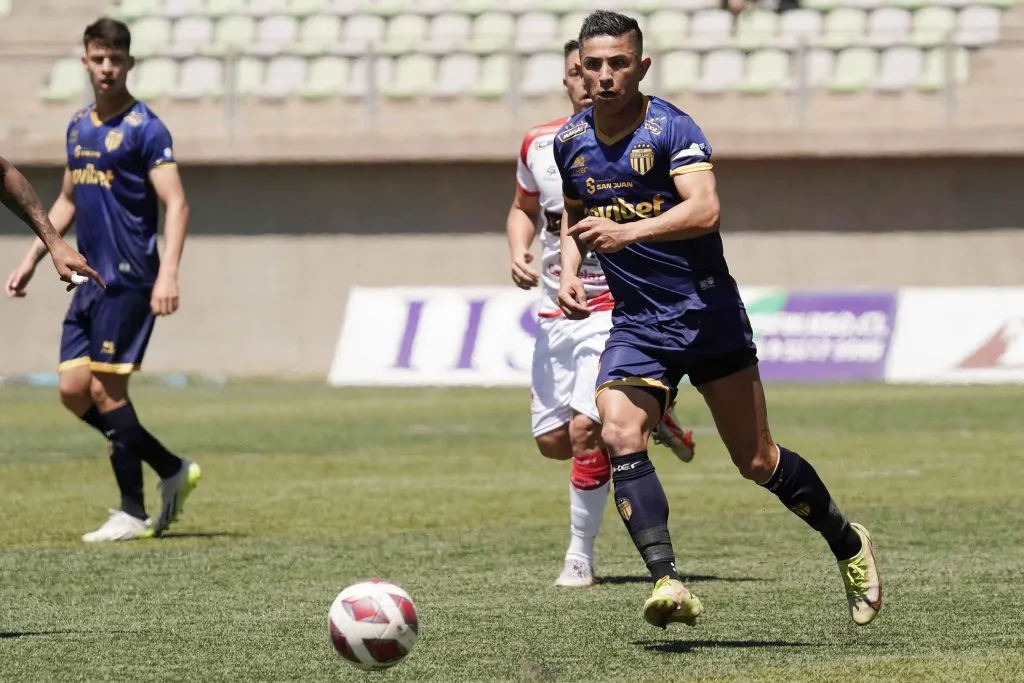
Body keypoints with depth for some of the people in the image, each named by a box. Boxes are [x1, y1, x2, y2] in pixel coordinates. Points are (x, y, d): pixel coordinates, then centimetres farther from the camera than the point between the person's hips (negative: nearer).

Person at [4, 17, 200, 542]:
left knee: (107, 391, -8)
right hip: (91, 280, 8)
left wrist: (168, 274, -26)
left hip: (129, 282, -8)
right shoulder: (79, 126, 14)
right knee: (74, 392, 4)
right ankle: (173, 470, 17)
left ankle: (132, 513, 1)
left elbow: (176, 205, -15)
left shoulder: (144, 128, -9)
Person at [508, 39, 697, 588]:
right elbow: (523, 208, 21)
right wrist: (518, 251, 1)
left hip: (620, 310, -6)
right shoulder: (539, 146, 3)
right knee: (552, 440, 8)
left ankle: (580, 556, -4)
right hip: (556, 312, 6)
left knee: (584, 429, -19)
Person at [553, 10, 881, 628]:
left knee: (757, 460, 2)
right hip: (636, 324, 4)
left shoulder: (672, 129, -13)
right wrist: (570, 271, 5)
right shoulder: (570, 142, 5)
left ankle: (848, 543, 27)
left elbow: (705, 210, -28)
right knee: (619, 435, -22)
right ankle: (668, 582, -27)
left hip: (707, 313, -4)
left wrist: (627, 232, -39)